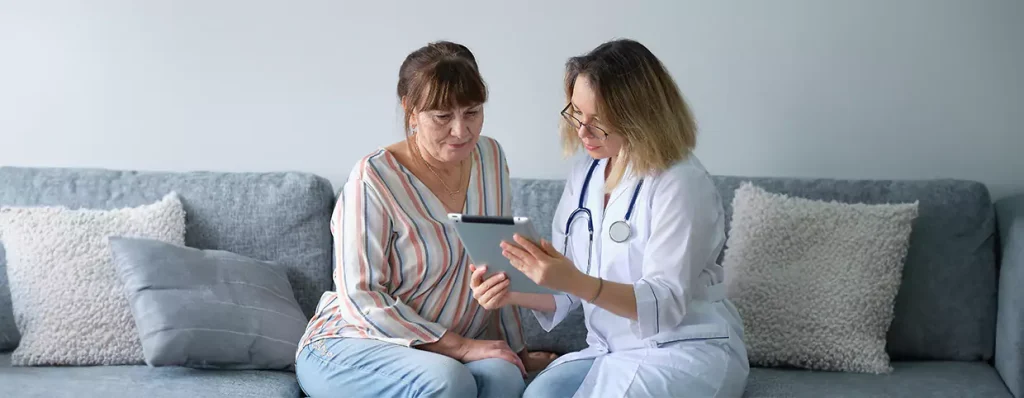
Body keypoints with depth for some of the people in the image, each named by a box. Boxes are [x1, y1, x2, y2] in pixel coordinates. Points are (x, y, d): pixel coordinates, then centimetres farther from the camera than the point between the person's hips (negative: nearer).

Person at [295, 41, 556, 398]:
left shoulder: (490, 157, 2)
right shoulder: (373, 179, -16)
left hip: (447, 350, 4)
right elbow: (360, 297, -17)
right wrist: (459, 347, -20)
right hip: (353, 345, -4)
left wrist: (516, 349, 10)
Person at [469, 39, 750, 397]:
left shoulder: (680, 183, -15)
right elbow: (564, 287, 6)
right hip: (611, 352, 5)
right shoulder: (583, 174, 7)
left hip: (688, 353, -4)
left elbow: (666, 304, -20)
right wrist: (514, 292, -16)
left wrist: (576, 282, -34)